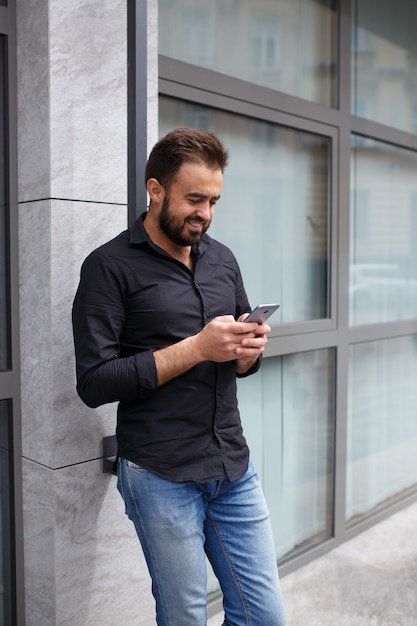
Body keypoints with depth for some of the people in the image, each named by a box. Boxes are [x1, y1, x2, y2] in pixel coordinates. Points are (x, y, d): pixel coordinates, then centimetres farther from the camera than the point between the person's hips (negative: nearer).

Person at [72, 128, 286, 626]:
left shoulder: (222, 260, 10)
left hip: (235, 468, 5)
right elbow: (94, 383, -14)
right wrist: (196, 348, -20)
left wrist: (248, 350, -7)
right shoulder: (110, 266, -8)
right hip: (162, 477, -5)